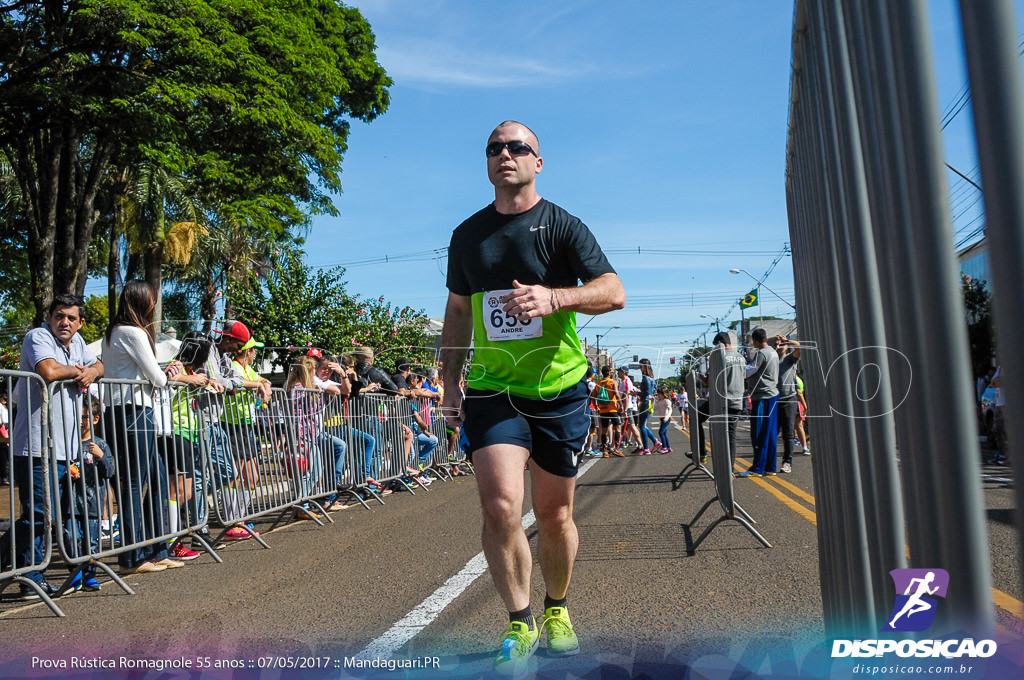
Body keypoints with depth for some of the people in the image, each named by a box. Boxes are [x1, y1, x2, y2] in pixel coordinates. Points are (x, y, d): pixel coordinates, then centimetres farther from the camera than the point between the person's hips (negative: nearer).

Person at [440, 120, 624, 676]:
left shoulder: (562, 227, -1)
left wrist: (554, 297, -30)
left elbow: (614, 292, -12)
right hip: (491, 390, 2)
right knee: (500, 506, -14)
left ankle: (556, 610, 34)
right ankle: (519, 625, 7)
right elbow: (458, 310, 19)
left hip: (558, 389, -1)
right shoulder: (467, 235, 10)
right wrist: (450, 382, 14)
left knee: (555, 516, 8)